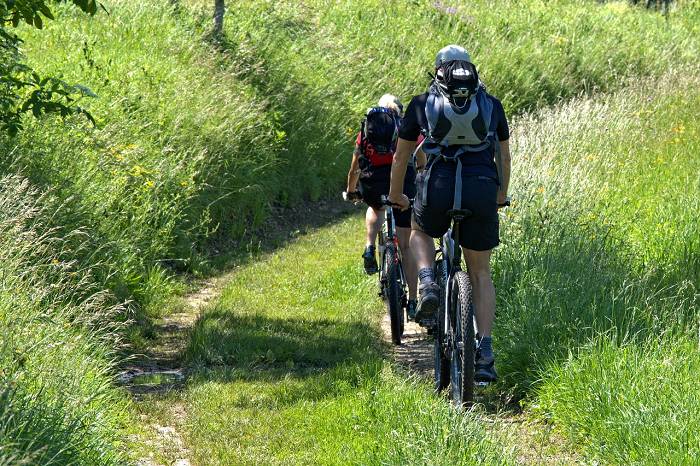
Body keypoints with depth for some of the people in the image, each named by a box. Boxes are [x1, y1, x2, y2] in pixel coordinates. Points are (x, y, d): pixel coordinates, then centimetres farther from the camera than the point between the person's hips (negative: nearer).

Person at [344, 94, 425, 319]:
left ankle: (370, 248, 15)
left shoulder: (367, 128, 24)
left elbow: (354, 169, 30)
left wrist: (350, 191, 48)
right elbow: (423, 164, 26)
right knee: (406, 246, 9)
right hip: (403, 181, -1)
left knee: (375, 208, 40)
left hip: (372, 184, 1)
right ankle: (413, 302, 5)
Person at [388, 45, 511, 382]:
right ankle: (484, 352, 2)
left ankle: (427, 284, 4)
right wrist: (501, 195, 45)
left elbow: (401, 157, 23)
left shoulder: (422, 103, 15)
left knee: (420, 233, 33)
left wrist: (396, 196, 38)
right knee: (480, 273, 14)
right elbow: (504, 155, 29)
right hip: (482, 189, 1)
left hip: (438, 187, -1)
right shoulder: (491, 105, 19)